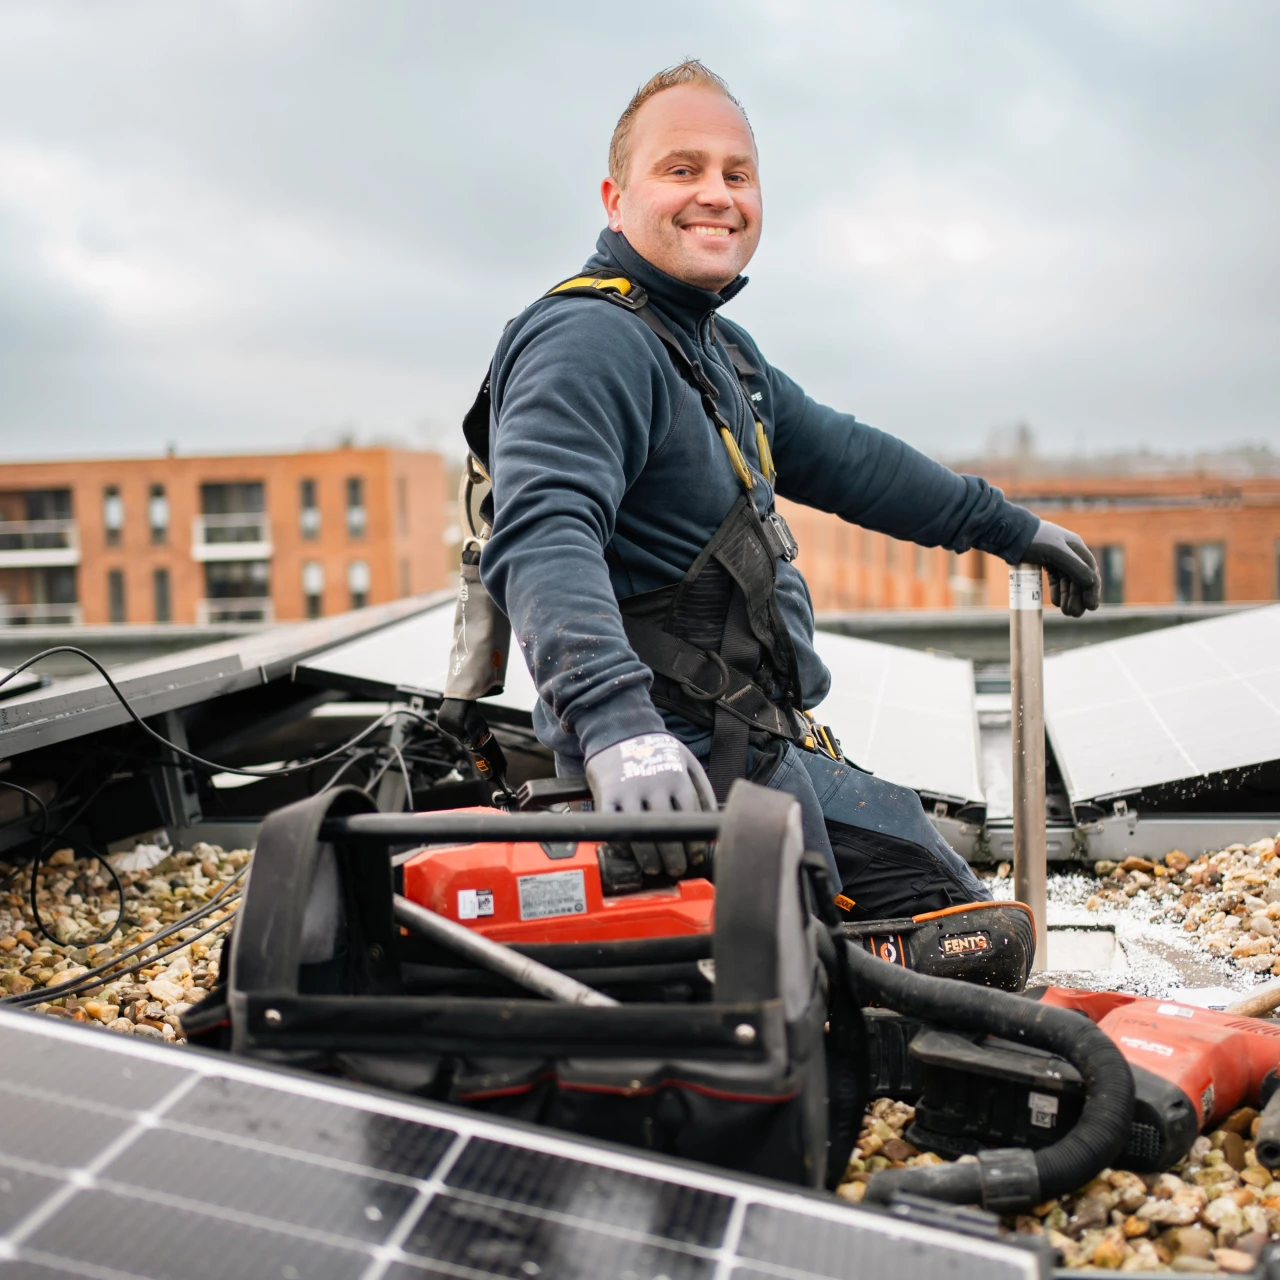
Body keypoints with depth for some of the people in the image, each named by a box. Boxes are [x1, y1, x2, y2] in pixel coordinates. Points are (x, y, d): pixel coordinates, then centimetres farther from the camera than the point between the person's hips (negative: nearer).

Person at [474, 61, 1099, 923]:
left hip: (765, 745, 10)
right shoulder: (588, 339, -17)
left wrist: (1008, 528, 33)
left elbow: (841, 457, 26)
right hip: (682, 768, -10)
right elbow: (545, 536, -33)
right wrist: (614, 719, -48)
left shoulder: (719, 349, 16)